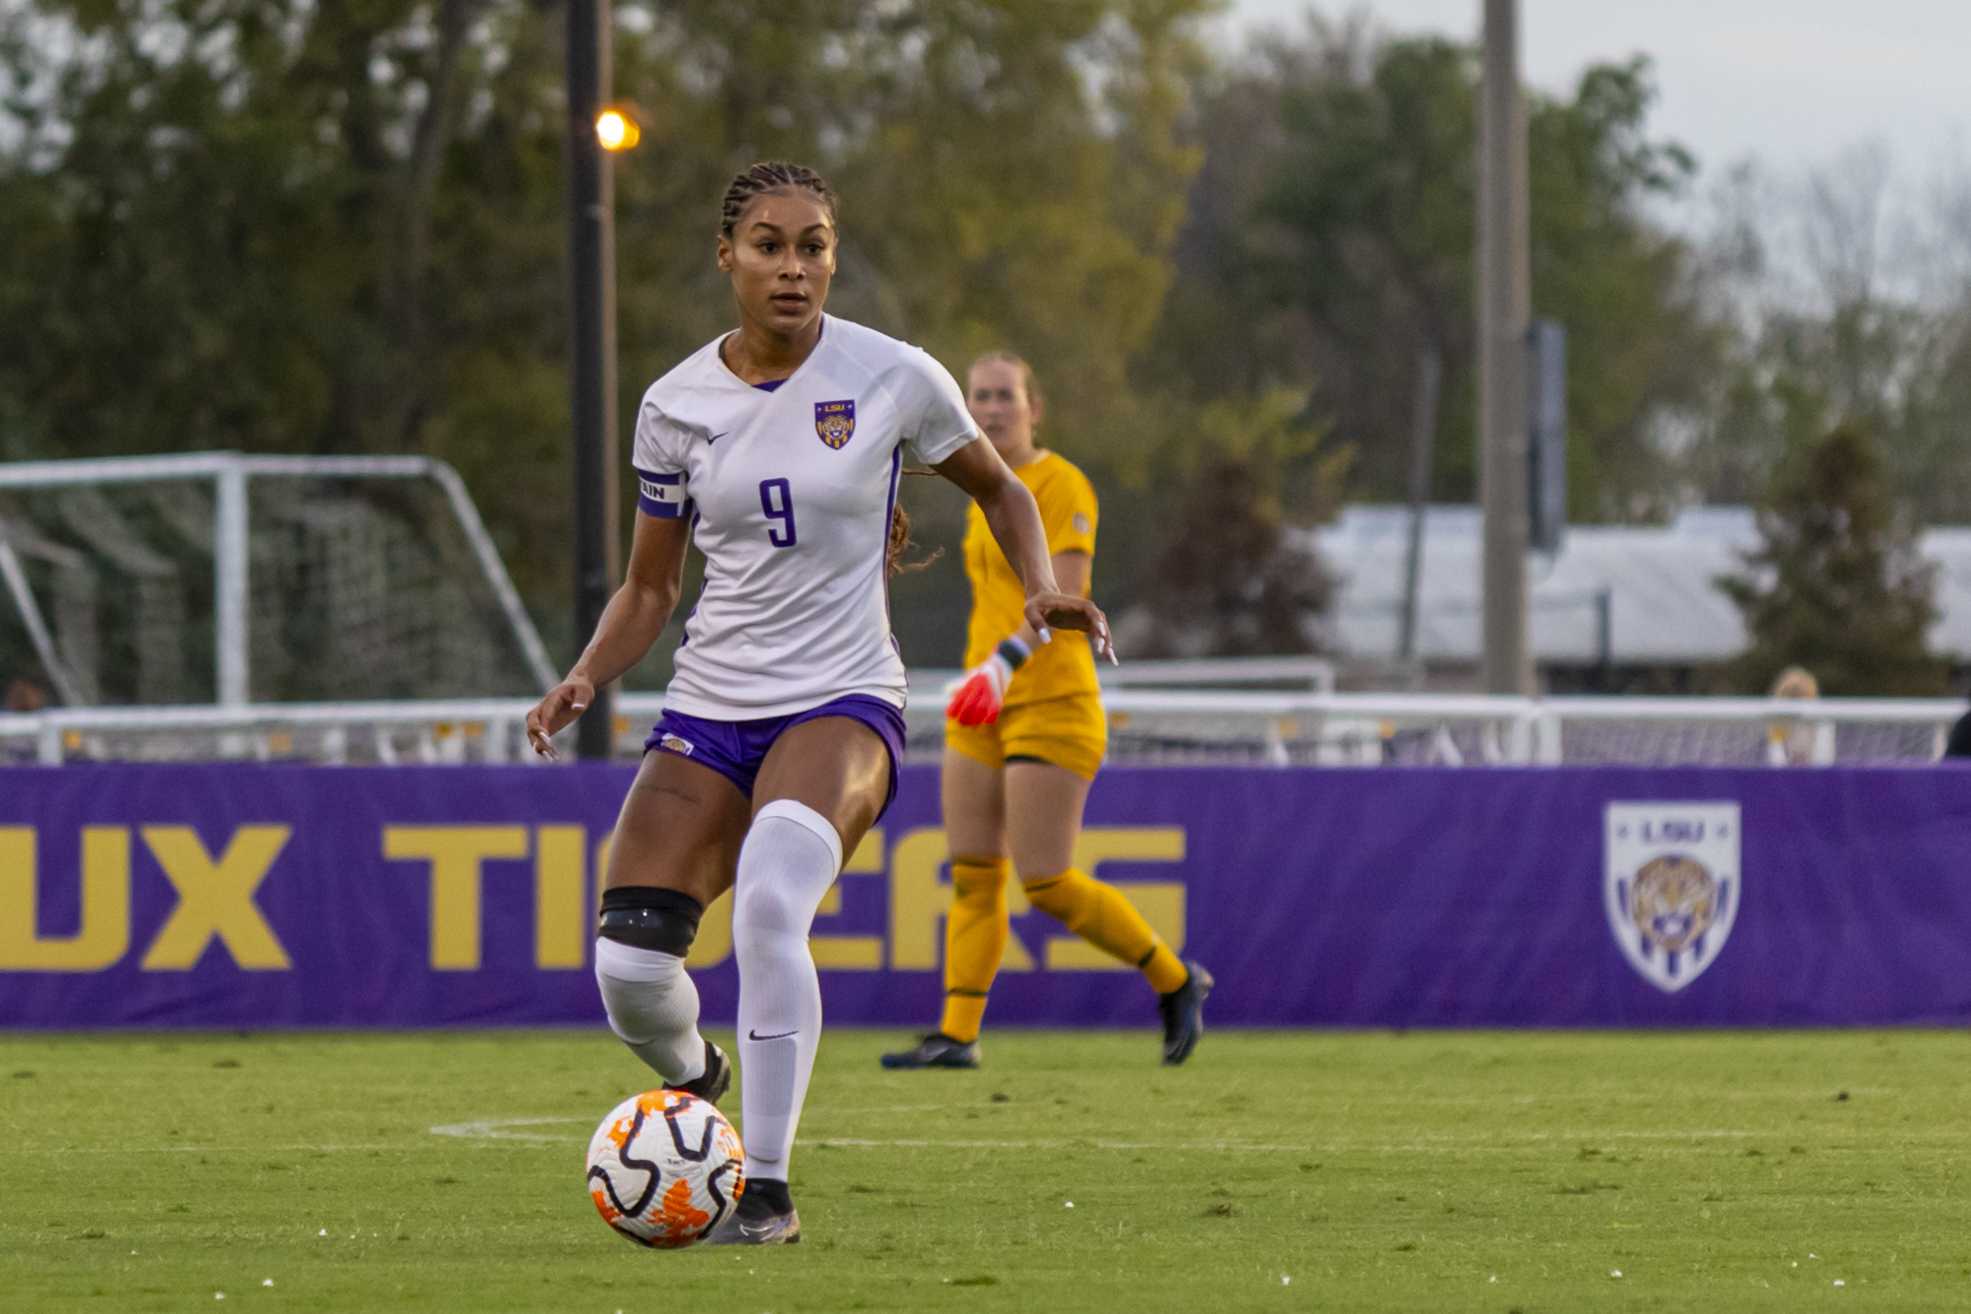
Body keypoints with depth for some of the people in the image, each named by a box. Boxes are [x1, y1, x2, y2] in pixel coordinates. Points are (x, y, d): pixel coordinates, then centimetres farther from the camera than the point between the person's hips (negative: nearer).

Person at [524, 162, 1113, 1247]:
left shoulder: (893, 378, -3)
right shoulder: (677, 405, 4)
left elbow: (997, 488, 14)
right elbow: (649, 589, 13)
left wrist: (1044, 589, -4)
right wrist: (586, 678, -5)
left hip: (842, 700, -3)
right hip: (710, 708, 3)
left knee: (769, 899, -34)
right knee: (628, 966, -14)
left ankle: (766, 1190, -26)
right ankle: (694, 1081, 25)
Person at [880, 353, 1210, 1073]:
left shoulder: (1061, 485, -10)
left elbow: (1064, 595, -22)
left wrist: (1004, 663, -34)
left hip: (1050, 702, -8)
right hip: (982, 712, 8)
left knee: (1047, 884, -9)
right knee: (972, 874, 0)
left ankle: (1177, 982, 9)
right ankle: (957, 1034, -1)